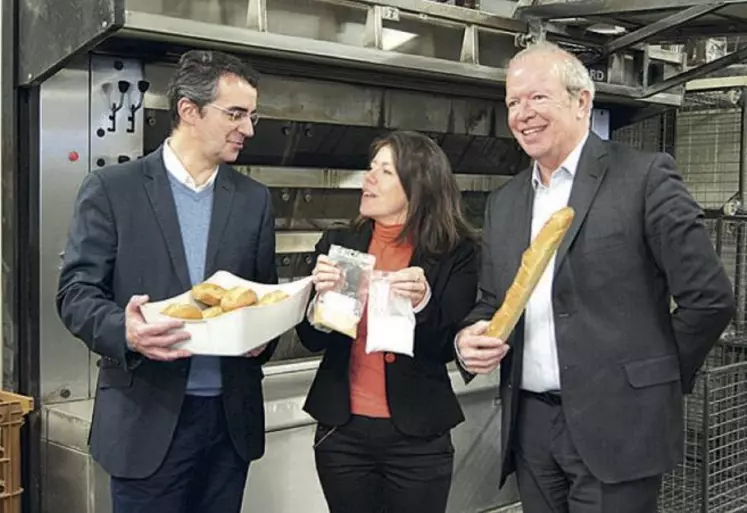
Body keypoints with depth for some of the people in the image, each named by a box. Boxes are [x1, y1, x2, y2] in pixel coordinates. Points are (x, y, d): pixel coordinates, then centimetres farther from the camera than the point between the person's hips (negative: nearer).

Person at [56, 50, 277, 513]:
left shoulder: (255, 199, 9)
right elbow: (76, 291, -4)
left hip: (232, 416, 4)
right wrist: (125, 331, -24)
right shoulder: (112, 188, -2)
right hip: (148, 417, -3)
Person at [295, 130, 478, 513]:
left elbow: (450, 349, -7)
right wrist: (322, 294, -17)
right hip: (342, 430, 3)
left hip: (418, 437, -2)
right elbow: (312, 340, 2)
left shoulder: (454, 252, -5)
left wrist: (422, 303, -24)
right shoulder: (339, 243, 2)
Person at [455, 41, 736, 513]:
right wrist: (470, 340, -3)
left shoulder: (644, 177, -7)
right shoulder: (504, 202, 12)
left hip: (614, 425, -5)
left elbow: (709, 298, -8)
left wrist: (658, 382, 1)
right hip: (530, 425, 6)